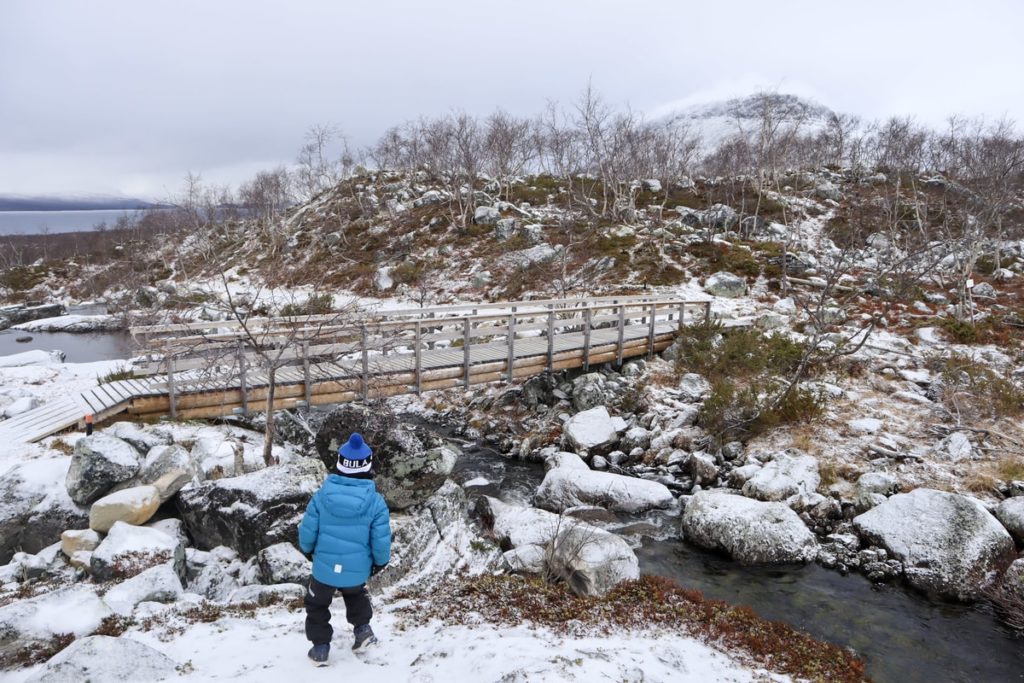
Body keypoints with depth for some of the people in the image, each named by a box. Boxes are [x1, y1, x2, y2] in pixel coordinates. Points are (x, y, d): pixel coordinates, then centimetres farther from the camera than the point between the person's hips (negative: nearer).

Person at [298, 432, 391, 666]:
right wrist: (381, 561, 9)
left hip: (324, 567, 0)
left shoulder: (322, 495, -16)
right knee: (355, 595, 34)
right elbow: (381, 540, -13)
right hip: (357, 570, 1)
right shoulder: (375, 502, -18)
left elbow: (307, 531, -8)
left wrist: (307, 549, 15)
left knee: (317, 604, 26)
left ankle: (320, 647, 31)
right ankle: (363, 628, 28)